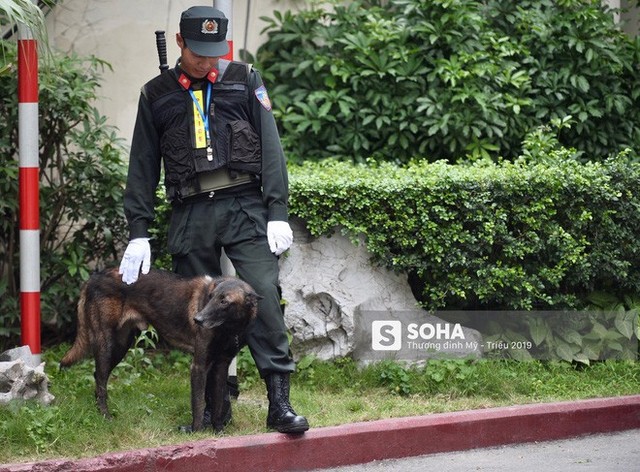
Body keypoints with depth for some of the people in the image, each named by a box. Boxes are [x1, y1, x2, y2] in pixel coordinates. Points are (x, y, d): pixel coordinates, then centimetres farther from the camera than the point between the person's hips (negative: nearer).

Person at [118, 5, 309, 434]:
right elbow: (142, 168, 12)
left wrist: (278, 213, -5)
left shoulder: (244, 80, 8)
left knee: (263, 296, -12)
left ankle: (279, 403, -12)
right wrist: (138, 232, 5)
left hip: (245, 206, -2)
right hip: (190, 215, 2)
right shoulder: (156, 94, 12)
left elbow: (271, 147, 3)